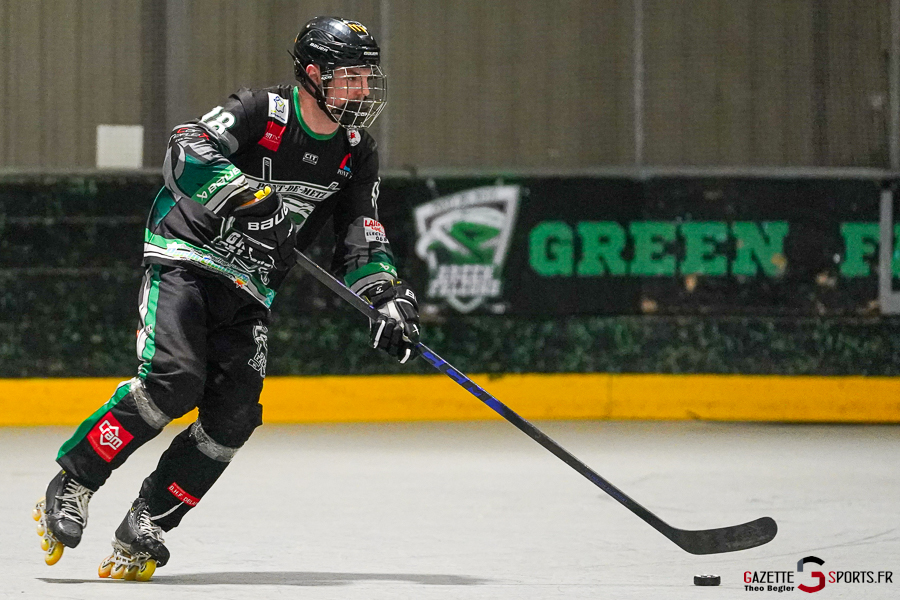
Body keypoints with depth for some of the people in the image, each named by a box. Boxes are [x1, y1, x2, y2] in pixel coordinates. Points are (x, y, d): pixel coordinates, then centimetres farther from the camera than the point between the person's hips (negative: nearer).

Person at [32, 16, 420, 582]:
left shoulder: (356, 154, 5)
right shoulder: (262, 111, -14)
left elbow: (363, 242, 9)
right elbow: (186, 153, -27)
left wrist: (388, 298, -8)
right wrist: (238, 193, -42)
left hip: (248, 293, 6)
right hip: (185, 262, -6)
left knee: (234, 414, -11)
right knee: (174, 380, -26)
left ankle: (143, 528, -2)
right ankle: (72, 486, -14)